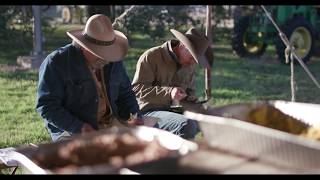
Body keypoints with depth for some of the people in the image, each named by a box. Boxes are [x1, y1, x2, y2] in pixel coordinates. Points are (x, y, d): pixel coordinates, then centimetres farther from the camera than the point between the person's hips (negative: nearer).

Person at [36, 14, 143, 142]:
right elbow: (46, 106, -12)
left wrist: (135, 118, 3)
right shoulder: (56, 63, -8)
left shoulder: (114, 62, 11)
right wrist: (79, 127, -22)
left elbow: (125, 93, 23)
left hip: (111, 127, 6)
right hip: (71, 133, -5)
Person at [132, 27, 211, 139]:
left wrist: (190, 98, 3)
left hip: (174, 111, 7)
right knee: (187, 125, -34)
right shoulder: (152, 56, -8)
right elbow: (136, 89, -15)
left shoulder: (190, 65, 13)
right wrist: (168, 92, -26)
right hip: (149, 112, -6)